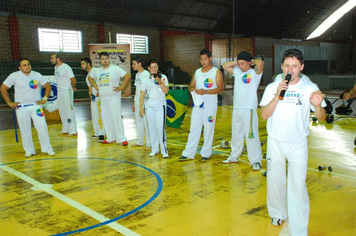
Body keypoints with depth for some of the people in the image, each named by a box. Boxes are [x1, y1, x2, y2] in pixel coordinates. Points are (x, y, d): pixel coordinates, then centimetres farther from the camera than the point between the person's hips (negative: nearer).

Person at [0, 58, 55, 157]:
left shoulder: (37, 75, 1)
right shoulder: (14, 76, -3)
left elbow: (48, 86, 10)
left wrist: (45, 99, 0)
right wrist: (9, 103, 0)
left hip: (36, 105, 1)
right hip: (21, 107, 0)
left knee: (42, 126, -6)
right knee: (25, 130, 4)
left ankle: (47, 148, 6)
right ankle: (29, 150, 18)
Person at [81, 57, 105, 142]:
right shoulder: (87, 77, 19)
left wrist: (99, 91, -21)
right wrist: (91, 100, 15)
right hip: (94, 97, 9)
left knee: (100, 115, -11)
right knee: (94, 116, 11)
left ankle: (101, 134, -8)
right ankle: (97, 133, 21)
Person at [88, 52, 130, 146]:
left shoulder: (115, 69, -5)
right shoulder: (97, 71, 11)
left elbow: (128, 76, -9)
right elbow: (90, 77, 30)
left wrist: (121, 87, -13)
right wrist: (96, 86, 15)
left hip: (114, 97, -6)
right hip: (103, 98, 6)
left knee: (116, 117, -9)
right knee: (106, 118, 9)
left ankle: (122, 139, -3)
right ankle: (110, 138, 20)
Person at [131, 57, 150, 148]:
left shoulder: (146, 74, -11)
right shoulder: (137, 75, 15)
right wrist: (134, 103, 19)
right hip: (137, 102, 9)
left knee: (146, 122, -5)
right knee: (138, 121, 13)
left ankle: (149, 143, 5)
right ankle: (140, 142, 24)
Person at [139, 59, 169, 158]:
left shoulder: (163, 77, 2)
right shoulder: (146, 79, 8)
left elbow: (166, 91, -8)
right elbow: (142, 94, 8)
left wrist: (160, 82, -19)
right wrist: (141, 108, 4)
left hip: (160, 105, -2)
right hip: (149, 106, 3)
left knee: (160, 128, -9)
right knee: (152, 128, 5)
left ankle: (164, 151, -2)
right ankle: (154, 150, 15)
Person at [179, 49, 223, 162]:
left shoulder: (216, 72, -3)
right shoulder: (197, 72, 13)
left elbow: (220, 88, -11)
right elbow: (191, 85, 16)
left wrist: (206, 91, -23)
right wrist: (192, 89, -9)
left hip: (210, 104, -4)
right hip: (197, 103, 5)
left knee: (208, 129, 2)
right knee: (194, 128, 4)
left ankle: (206, 153, 14)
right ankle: (188, 154, 8)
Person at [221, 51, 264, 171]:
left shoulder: (254, 73, -5)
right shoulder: (237, 72, 12)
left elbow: (261, 62, -23)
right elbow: (225, 65, 13)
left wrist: (252, 61, -4)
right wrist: (237, 62, 6)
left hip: (249, 109, -6)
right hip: (236, 108, 7)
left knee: (251, 135, -7)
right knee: (236, 134, 17)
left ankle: (256, 161, 0)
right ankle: (234, 156, 30)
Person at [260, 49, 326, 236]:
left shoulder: (310, 88, -6)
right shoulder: (272, 87, -2)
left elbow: (321, 117, -6)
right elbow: (264, 115, -10)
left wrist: (318, 106, -28)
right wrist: (278, 95, -22)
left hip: (298, 144, -2)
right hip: (275, 142, 2)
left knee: (298, 185, -5)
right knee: (275, 181, 14)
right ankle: (278, 213, 39)